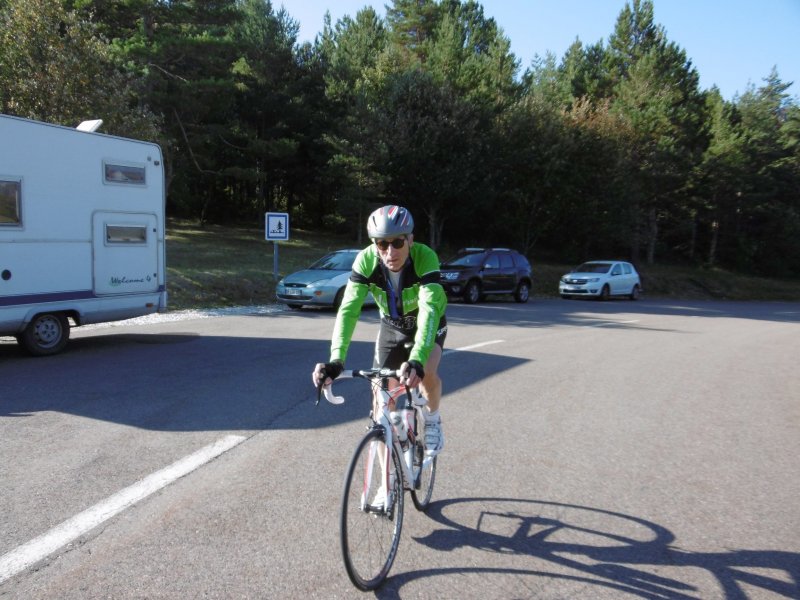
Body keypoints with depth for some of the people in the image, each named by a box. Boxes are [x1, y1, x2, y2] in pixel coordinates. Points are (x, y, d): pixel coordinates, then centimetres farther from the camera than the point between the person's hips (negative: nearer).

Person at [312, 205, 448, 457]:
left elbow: (429, 310, -46)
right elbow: (348, 309, -34)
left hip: (428, 323, -2)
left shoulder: (425, 257, -35)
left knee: (426, 372, -28)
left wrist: (417, 361, -60)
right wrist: (336, 360, -48)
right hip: (391, 325, 3)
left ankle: (432, 420, 3)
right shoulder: (366, 260, -29)